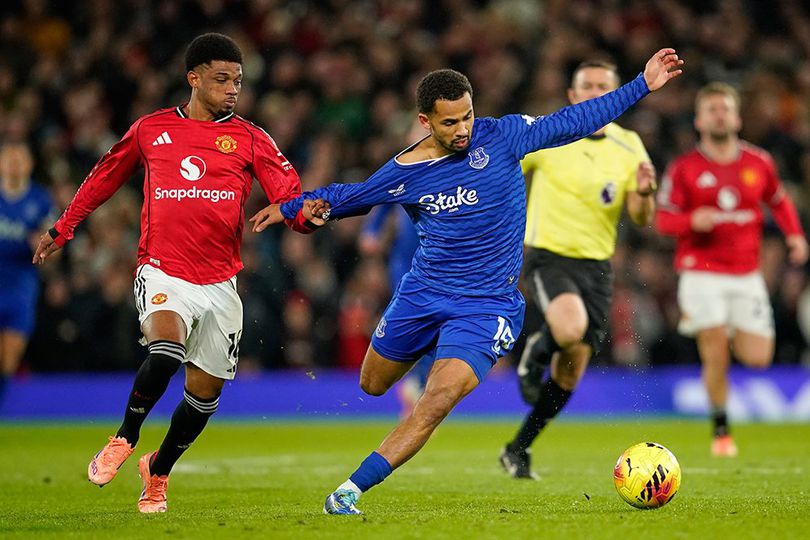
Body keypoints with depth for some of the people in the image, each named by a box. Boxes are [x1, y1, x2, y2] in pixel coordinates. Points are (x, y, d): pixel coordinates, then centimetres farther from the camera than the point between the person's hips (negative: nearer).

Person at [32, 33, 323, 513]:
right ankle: (125, 438, -5)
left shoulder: (250, 139, 4)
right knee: (165, 352, -29)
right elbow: (106, 176, 21)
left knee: (206, 391, 6)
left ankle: (158, 470, 32)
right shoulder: (151, 129, 6)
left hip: (220, 283, 2)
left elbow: (289, 193, -6)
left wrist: (305, 214, -30)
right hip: (162, 271, -2)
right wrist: (63, 229, 28)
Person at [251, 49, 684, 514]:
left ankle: (350, 491, -16)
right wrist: (289, 207, 16)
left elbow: (571, 123, -3)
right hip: (421, 295, 3)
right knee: (372, 387, 19)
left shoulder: (500, 136, -8)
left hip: (485, 305, -3)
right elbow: (351, 196, 14)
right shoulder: (404, 173, -5)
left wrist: (642, 86, -4)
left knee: (436, 403, -20)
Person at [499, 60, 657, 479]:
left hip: (596, 265, 4)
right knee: (571, 329, -34)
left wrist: (644, 193, -23)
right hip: (549, 255, -4)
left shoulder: (629, 147, 3)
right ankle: (535, 354, 2)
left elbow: (642, 218, -2)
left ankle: (517, 450, 23)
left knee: (569, 375, 5)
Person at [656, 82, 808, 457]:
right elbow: (663, 218, -2)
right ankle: (721, 432, 6)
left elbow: (779, 200, 21)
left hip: (747, 274, 3)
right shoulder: (684, 169, -2)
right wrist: (692, 221, -23)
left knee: (758, 358, -4)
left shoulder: (759, 163, 6)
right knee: (716, 357, -11)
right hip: (702, 274, -3)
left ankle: (732, 337, 32)